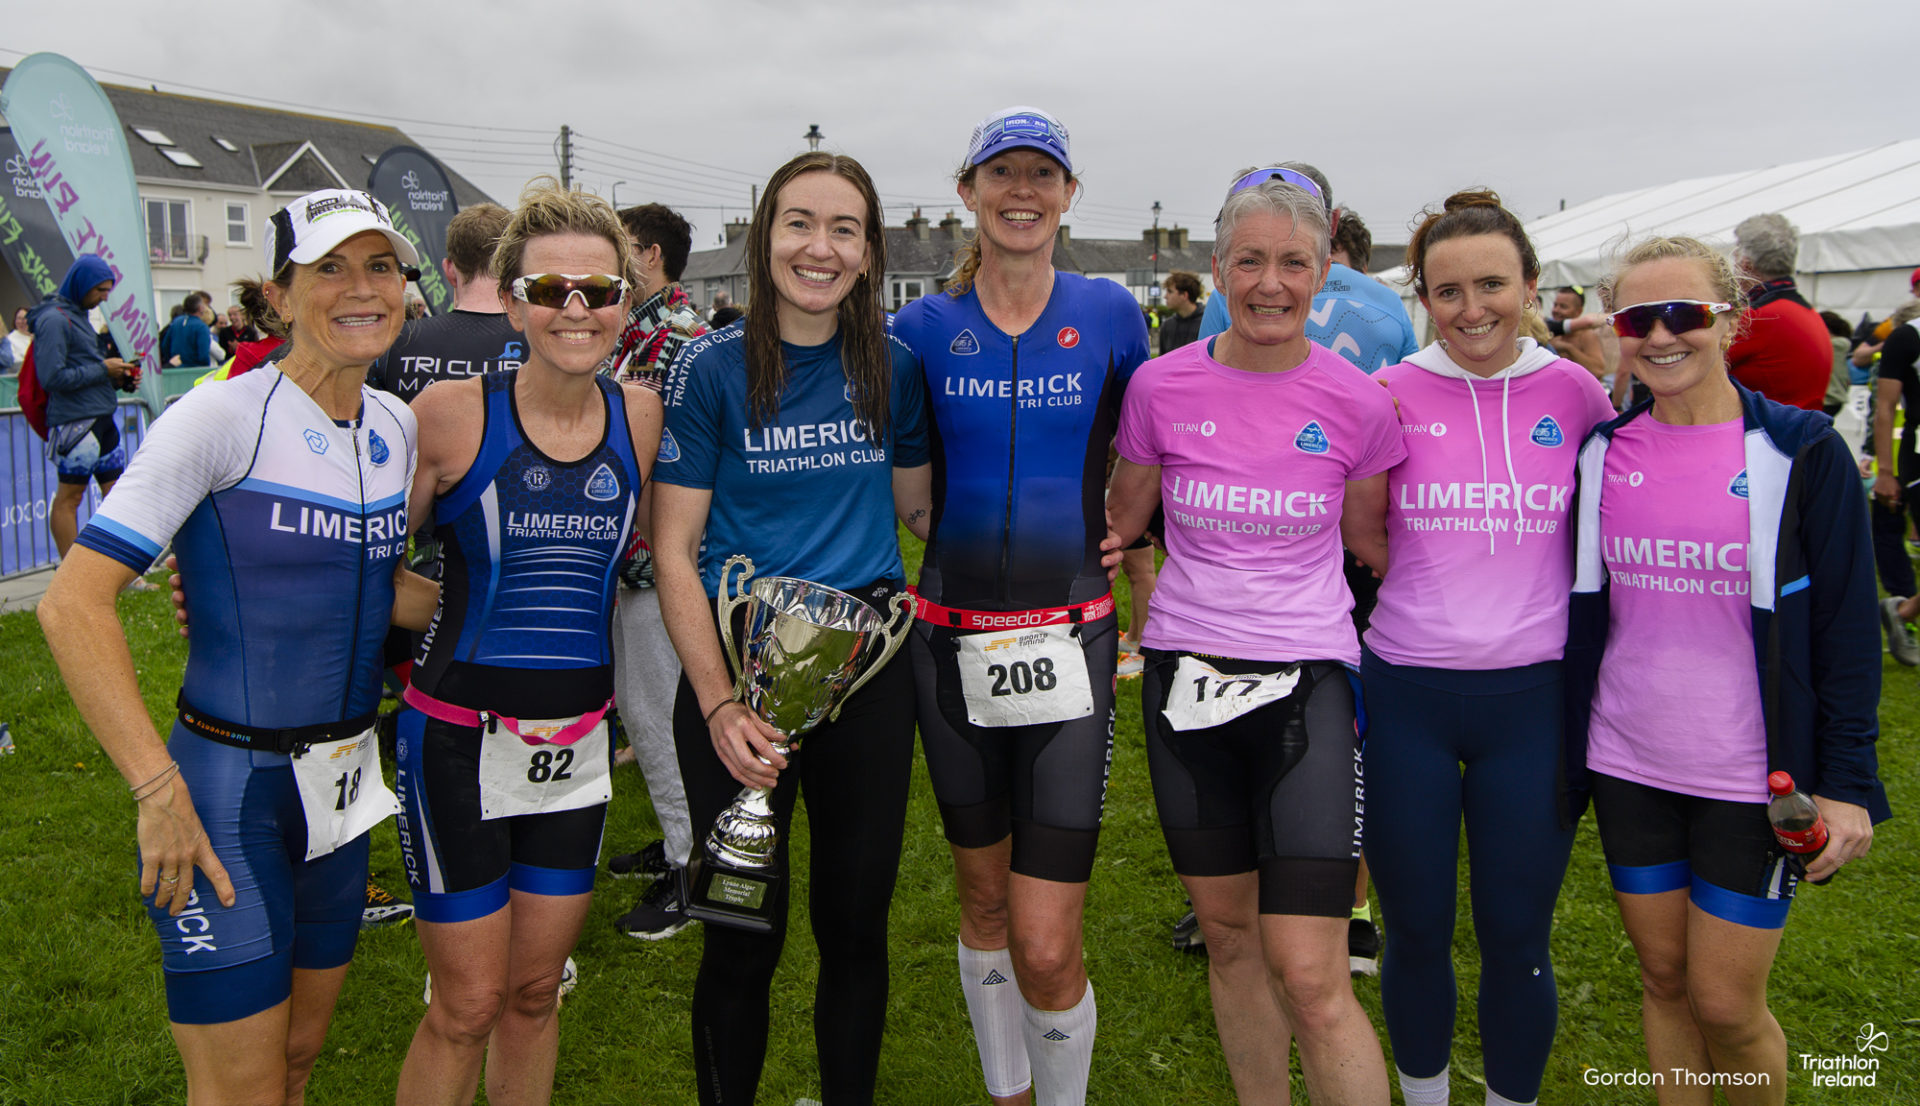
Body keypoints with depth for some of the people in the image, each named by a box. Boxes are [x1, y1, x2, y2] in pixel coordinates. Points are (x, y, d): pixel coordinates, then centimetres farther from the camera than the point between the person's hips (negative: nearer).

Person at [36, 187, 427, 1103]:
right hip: (230, 785, -6)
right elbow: (73, 602, -19)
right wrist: (158, 790, -23)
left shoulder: (397, 427, 6)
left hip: (342, 780, 6)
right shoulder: (222, 417, -14)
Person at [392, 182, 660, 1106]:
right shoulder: (451, 413, -11)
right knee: (467, 1006, 5)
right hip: (460, 737, -3)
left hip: (579, 742, 4)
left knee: (536, 993, 16)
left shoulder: (639, 417, 0)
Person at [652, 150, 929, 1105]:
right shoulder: (713, 369, -5)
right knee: (744, 937, 5)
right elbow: (673, 550, -7)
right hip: (736, 664, -2)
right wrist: (720, 706, -16)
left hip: (869, 667, 3)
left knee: (856, 924, 13)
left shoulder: (894, 366, 4)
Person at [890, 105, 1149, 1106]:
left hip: (1069, 640, -2)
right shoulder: (922, 328, 2)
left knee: (1046, 947, -6)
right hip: (951, 640, 2)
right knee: (983, 902, 17)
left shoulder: (1109, 314, 0)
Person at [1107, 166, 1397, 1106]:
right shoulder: (1162, 385, -3)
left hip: (1306, 683, -2)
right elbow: (1120, 520, 11)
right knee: (1228, 934, 16)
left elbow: (1372, 538, 11)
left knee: (1309, 977, -8)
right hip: (1185, 676, 3)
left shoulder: (1359, 403, -6)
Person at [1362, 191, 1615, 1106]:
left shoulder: (1573, 390, 0)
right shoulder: (1391, 394, -2)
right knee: (1415, 933, 13)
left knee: (1517, 938, 11)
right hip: (1406, 695, 0)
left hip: (1532, 697, 0)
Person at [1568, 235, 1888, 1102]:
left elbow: (1847, 624, -5)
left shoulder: (1800, 452, -7)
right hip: (1627, 764, 3)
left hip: (1752, 774, -3)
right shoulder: (1600, 453, 2)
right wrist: (1559, 748, 9)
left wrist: (1847, 780, -10)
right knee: (1662, 977, 14)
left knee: (1725, 1004, 3)